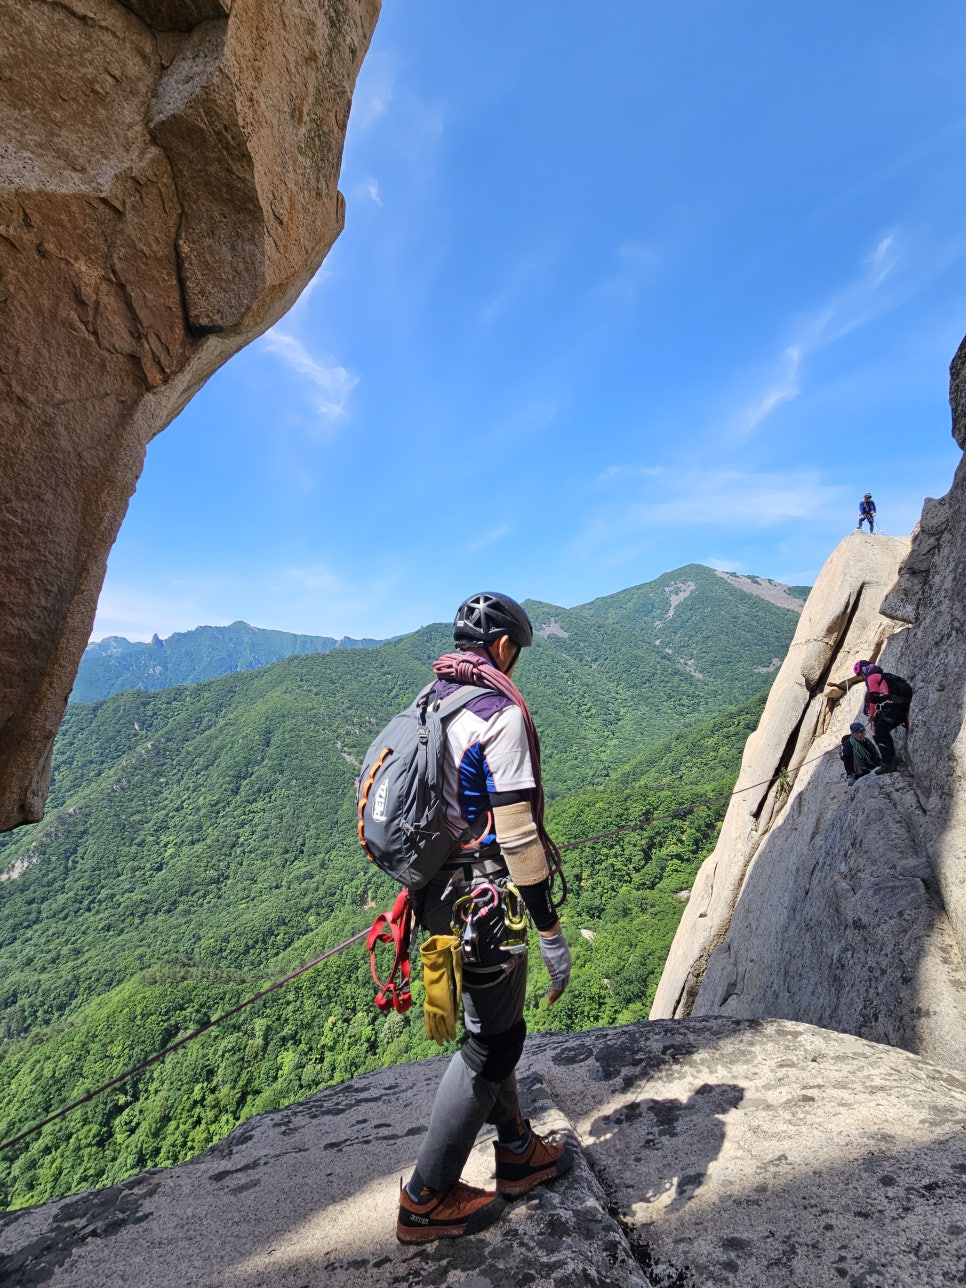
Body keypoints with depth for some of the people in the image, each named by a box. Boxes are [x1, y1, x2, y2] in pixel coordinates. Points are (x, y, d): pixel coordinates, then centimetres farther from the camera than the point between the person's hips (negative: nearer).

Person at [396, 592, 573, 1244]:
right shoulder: (501, 712, -20)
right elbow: (517, 835, -23)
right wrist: (552, 932, -15)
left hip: (436, 891, 9)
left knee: (494, 1027, 24)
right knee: (492, 1043, 10)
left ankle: (519, 1152, 41)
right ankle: (428, 1198, 23)